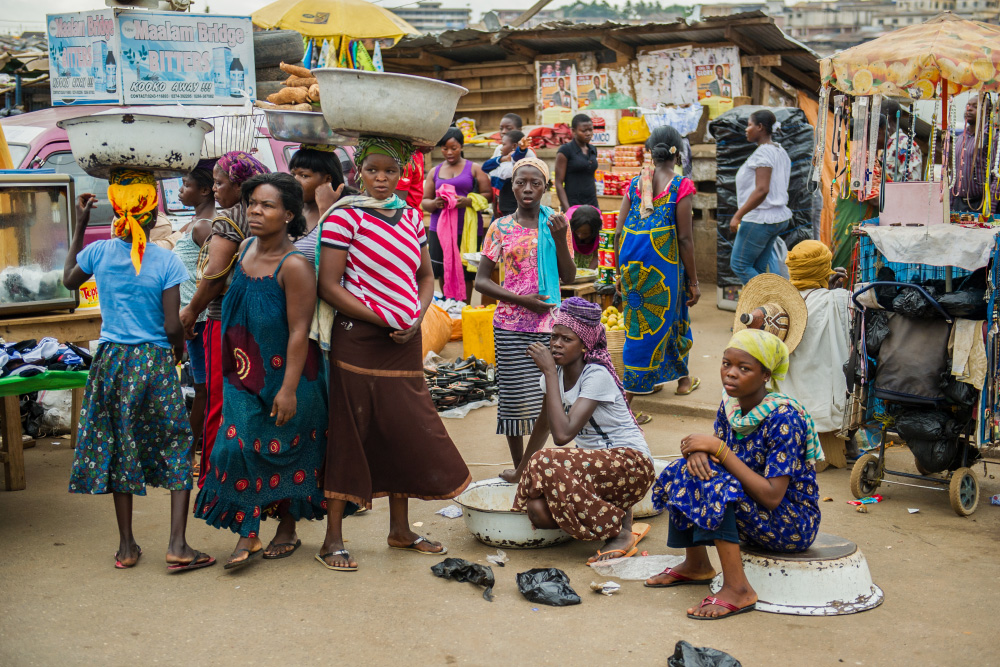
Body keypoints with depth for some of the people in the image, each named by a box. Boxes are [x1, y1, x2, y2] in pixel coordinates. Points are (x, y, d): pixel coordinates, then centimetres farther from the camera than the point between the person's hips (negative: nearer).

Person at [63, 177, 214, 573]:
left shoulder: (98, 252, -3)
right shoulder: (166, 262, -11)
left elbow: (68, 280, 20)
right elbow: (173, 328, -13)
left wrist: (79, 226, 23)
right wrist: (178, 352, 10)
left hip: (111, 359, 3)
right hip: (154, 362, -3)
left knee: (118, 449, 12)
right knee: (177, 447, 6)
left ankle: (126, 547, 19)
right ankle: (177, 545, -1)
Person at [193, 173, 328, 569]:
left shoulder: (295, 265, -21)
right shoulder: (246, 248, 3)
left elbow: (299, 331, -22)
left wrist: (288, 389, -24)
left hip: (284, 375, -6)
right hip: (244, 373, 6)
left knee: (284, 453, 8)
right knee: (239, 445, 3)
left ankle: (287, 529, 26)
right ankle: (247, 535, 13)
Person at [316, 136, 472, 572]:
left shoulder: (411, 217, 11)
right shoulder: (344, 216, -8)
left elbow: (425, 276, 17)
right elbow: (329, 286, -12)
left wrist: (415, 317, -2)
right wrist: (384, 320, -15)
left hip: (405, 342, 6)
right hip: (358, 341, -6)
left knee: (406, 430, 12)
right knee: (349, 433, -1)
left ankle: (400, 529, 27)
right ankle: (333, 539, 10)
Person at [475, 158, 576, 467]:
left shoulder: (556, 223, 5)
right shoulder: (501, 228, 0)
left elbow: (568, 277, 3)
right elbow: (481, 281, -1)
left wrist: (560, 239, -12)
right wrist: (522, 300, -12)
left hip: (550, 324, 1)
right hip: (512, 326, -1)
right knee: (516, 396, 1)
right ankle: (519, 467, 16)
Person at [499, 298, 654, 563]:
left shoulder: (596, 375, -20)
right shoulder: (557, 372, 3)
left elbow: (563, 434, -31)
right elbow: (543, 424, 19)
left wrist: (549, 372, -27)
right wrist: (520, 471, 28)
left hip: (632, 463, -7)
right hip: (594, 460, 7)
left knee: (549, 464, -32)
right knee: (538, 511, -20)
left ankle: (622, 530, -12)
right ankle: (616, 513, 6)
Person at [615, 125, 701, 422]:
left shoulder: (635, 183, 6)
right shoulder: (681, 185, -5)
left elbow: (618, 232, 5)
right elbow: (685, 238, -8)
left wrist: (620, 271, 16)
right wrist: (693, 281, -1)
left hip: (631, 259, 5)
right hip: (662, 260, -5)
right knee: (654, 325, 8)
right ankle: (625, 401, 13)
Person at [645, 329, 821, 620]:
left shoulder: (784, 418, -25)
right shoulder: (731, 405, -2)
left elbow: (771, 496, -31)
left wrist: (719, 448, -28)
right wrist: (698, 450, -22)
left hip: (794, 525, -8)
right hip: (753, 511, 8)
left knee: (714, 485, -28)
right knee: (683, 472, -4)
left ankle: (737, 590, -23)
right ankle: (696, 565, 12)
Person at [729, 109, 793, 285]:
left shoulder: (763, 152, -15)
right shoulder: (780, 151, 16)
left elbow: (762, 190, -25)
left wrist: (738, 215, -23)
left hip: (759, 218, -10)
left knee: (739, 264, -3)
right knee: (758, 269, 12)